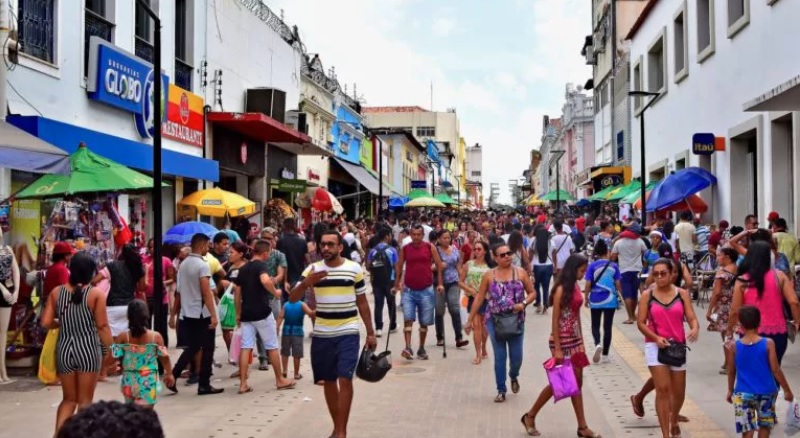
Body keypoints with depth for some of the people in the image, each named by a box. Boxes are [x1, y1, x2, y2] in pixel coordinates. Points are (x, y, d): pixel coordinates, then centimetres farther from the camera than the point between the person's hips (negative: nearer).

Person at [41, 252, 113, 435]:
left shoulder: (56, 292, 1)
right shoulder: (96, 294, -9)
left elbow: (46, 323, -1)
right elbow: (102, 326, -9)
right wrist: (109, 350, 0)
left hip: (64, 349, 3)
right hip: (88, 349, -3)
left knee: (69, 398, 16)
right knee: (85, 400, 9)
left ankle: (58, 433, -1)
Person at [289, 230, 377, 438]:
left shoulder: (354, 269, 0)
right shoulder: (312, 269, 2)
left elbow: (362, 303, 7)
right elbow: (292, 299, -3)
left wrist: (370, 332, 5)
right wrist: (305, 283, -22)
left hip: (348, 333, -2)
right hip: (322, 335, 2)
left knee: (345, 380, -11)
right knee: (329, 382, 10)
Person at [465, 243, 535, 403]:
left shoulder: (520, 273, 0)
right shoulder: (489, 276, -1)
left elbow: (532, 293, 6)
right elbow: (479, 298, 4)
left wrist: (524, 303, -14)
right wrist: (470, 320, 2)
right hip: (494, 320, 0)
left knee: (516, 356, 4)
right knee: (500, 357, 1)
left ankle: (513, 377, 38)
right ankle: (501, 391, 12)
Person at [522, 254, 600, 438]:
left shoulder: (576, 287, 7)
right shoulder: (561, 289, -16)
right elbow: (555, 320, -16)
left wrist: (581, 341, 15)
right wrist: (557, 348, -18)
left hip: (575, 339, 8)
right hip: (562, 340, -8)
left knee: (576, 383, 9)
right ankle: (530, 416, 15)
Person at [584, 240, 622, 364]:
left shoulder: (592, 266, -6)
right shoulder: (614, 266, -2)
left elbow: (588, 284, -6)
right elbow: (618, 284, 1)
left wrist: (586, 298, 6)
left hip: (595, 300, -1)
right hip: (610, 300, 1)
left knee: (595, 325, 13)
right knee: (608, 327, 9)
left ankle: (597, 344, -16)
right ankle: (605, 355, 11)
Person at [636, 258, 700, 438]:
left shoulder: (682, 294, 0)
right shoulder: (647, 295, -3)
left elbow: (692, 318, -6)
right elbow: (641, 322, -3)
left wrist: (695, 329, -28)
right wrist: (656, 337, -18)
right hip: (655, 346, -2)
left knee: (679, 392, 13)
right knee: (663, 389, -13)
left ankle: (674, 421, 44)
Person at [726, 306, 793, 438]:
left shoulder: (734, 346, -6)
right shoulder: (768, 343, -9)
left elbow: (731, 372, 4)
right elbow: (775, 370, -8)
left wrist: (730, 390, 19)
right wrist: (787, 390, 3)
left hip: (743, 393, 0)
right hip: (766, 392, 1)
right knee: (765, 425, 21)